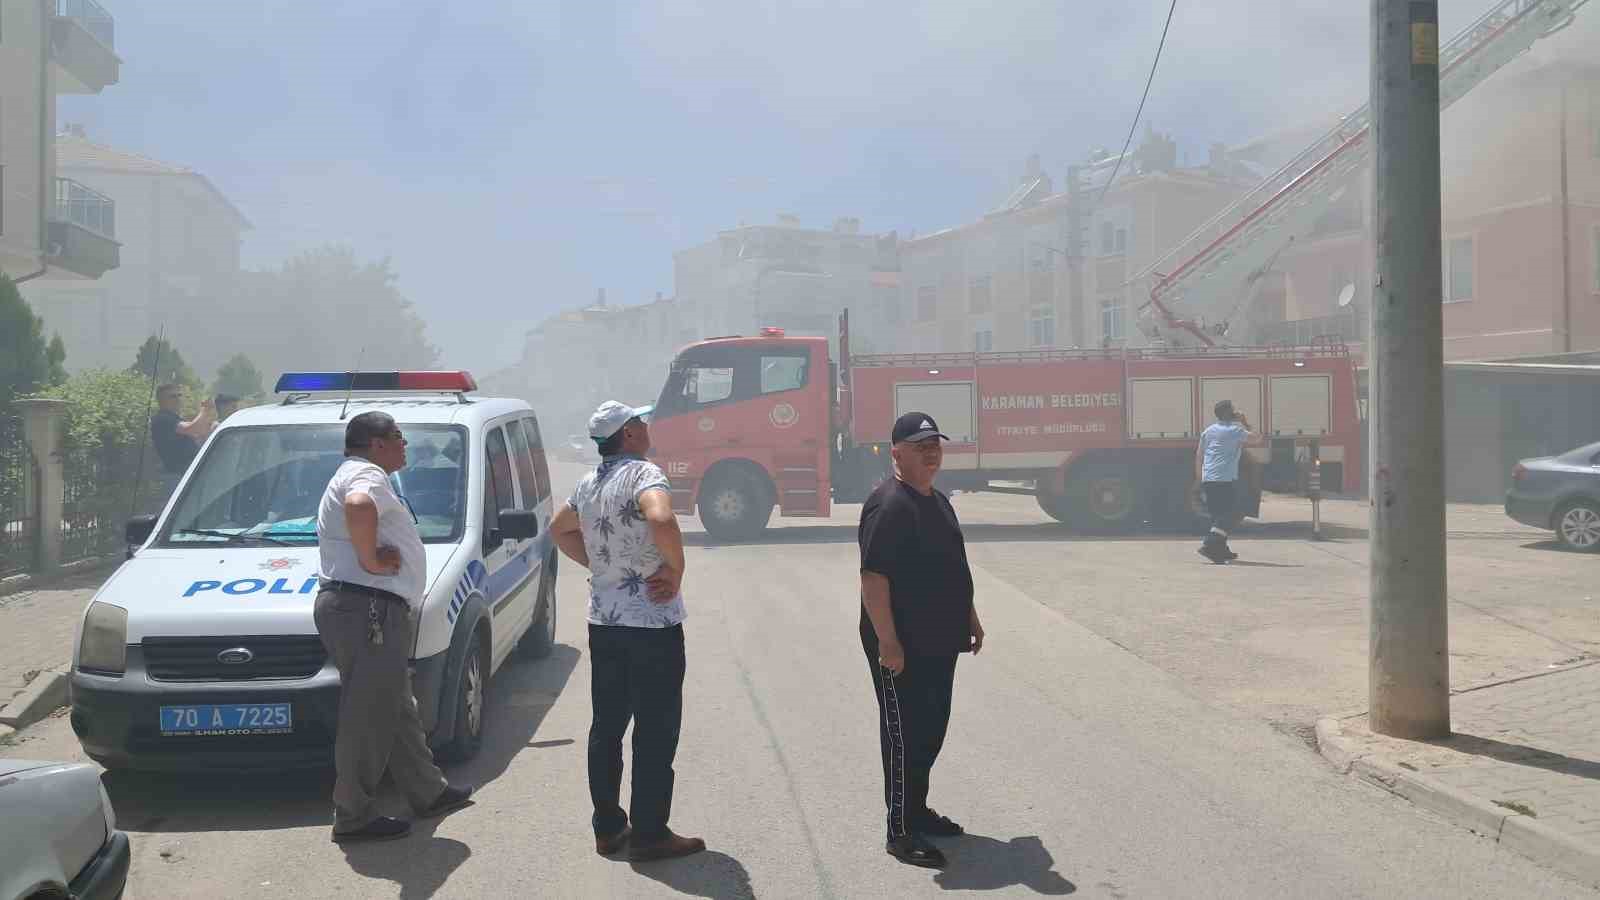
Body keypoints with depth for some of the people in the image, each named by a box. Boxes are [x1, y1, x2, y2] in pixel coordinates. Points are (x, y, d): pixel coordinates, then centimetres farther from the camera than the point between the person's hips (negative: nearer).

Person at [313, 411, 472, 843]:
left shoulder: (353, 476, 25)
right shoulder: (367, 475, -11)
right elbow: (359, 506, -34)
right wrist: (371, 561, -24)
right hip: (368, 609, -11)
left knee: (397, 709, 18)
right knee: (369, 716, -6)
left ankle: (429, 792, 28)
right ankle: (354, 816, 0)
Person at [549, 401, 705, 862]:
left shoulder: (588, 484, 11)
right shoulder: (642, 473, -15)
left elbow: (559, 530, 27)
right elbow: (661, 519, -36)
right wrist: (676, 569, -21)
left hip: (603, 621, 8)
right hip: (653, 622, -8)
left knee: (606, 726, 13)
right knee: (656, 731, 1)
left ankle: (607, 827, 21)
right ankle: (649, 834, 6)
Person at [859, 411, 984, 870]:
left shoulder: (938, 501, 13)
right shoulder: (889, 504, -17)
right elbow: (873, 578, -23)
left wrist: (970, 618, 21)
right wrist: (888, 643, -25)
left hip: (939, 643, 9)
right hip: (902, 647, -9)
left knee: (931, 732, 18)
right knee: (904, 736, -1)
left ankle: (917, 811, 33)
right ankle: (900, 833, 9)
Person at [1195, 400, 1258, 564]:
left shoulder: (1208, 430, 15)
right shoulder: (1235, 430, -4)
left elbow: (1198, 455, 16)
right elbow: (1254, 437, 11)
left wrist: (1199, 478, 22)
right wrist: (1245, 422, 21)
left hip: (1208, 480, 7)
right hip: (1226, 479, -7)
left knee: (1218, 514, 15)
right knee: (1229, 515, -6)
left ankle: (1221, 550, 20)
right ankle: (1210, 545, -22)